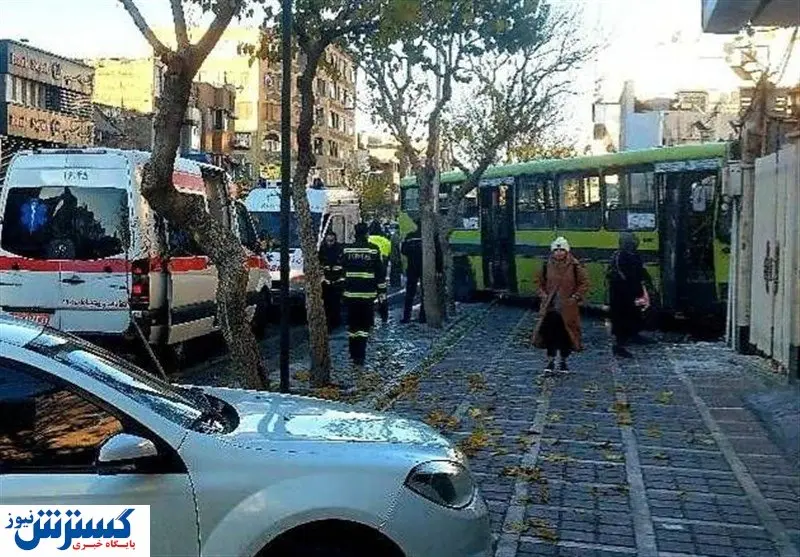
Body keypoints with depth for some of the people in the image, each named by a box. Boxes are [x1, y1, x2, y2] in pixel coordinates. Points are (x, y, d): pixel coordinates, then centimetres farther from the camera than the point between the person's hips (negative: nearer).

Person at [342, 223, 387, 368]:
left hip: (351, 293, 2)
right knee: (364, 325, 0)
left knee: (352, 324, 11)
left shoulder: (346, 249, 1)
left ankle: (354, 355, 16)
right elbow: (380, 272, -2)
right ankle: (360, 357, -5)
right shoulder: (373, 250, -5)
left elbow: (342, 269, 10)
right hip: (368, 293, -2)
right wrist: (382, 291, 5)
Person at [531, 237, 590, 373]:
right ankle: (550, 361, 14)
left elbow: (584, 283, 0)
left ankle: (564, 361, 22)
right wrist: (543, 295, 1)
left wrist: (575, 297, -8)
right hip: (551, 306, 2)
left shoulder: (575, 266, -7)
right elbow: (540, 282, 14)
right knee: (550, 333, 1)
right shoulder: (547, 265, 1)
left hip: (568, 308, -2)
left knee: (566, 334, 6)